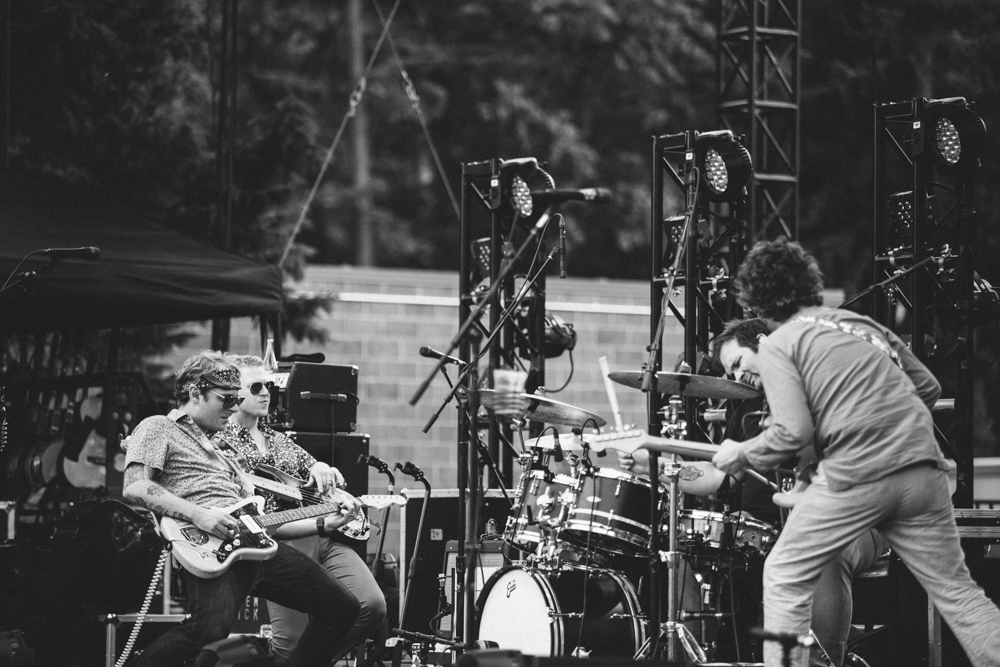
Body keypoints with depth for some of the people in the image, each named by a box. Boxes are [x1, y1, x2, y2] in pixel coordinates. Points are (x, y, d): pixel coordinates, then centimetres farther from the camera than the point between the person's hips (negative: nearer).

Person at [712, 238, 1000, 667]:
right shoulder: (863, 323, 21)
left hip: (856, 473, -5)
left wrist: (740, 455, 8)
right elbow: (928, 387, 23)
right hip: (921, 465, 5)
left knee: (785, 579, 9)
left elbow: (794, 431, -7)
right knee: (955, 587, 11)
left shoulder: (776, 346, 5)